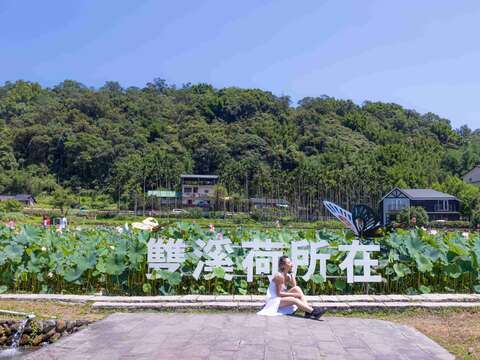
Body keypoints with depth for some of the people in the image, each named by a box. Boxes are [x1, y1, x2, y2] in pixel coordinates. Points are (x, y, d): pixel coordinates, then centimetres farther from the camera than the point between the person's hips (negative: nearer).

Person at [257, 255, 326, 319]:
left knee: (297, 288, -13)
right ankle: (313, 311, -30)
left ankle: (308, 311, -23)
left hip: (281, 298, 8)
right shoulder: (279, 276, -18)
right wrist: (294, 294, -20)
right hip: (273, 300, -8)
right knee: (294, 300, -31)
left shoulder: (288, 276, 7)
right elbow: (279, 294, -21)